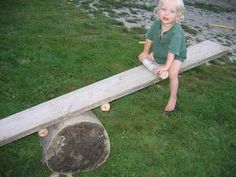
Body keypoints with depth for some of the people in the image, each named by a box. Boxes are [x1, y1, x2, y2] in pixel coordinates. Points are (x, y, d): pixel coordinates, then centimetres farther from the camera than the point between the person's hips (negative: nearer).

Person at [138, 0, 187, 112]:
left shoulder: (177, 32, -36)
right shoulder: (156, 24, -18)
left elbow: (172, 51, -38)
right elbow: (149, 38, -3)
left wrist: (166, 66, -40)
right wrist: (145, 53, 4)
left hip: (176, 57, -6)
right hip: (158, 54, 7)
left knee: (173, 73, -30)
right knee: (142, 57, 9)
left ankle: (173, 98, -10)